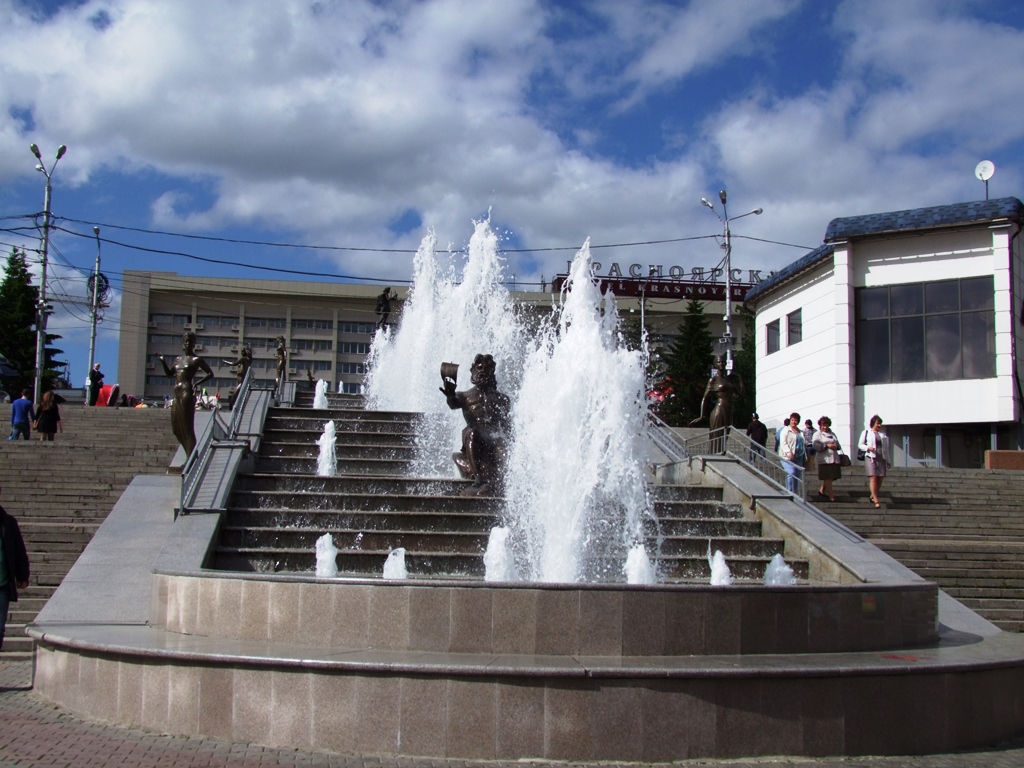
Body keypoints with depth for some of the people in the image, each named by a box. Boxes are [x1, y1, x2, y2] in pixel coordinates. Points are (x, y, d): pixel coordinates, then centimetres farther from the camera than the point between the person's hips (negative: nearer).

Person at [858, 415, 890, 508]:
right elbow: (860, 445, 7)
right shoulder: (866, 432, 7)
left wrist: (888, 461, 17)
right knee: (873, 478, -13)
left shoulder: (884, 435, 17)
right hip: (871, 458, -4)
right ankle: (876, 501, -17)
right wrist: (868, 448, -13)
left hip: (881, 459, 4)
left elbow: (886, 448, 20)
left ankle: (872, 496, 21)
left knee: (880, 479, 2)